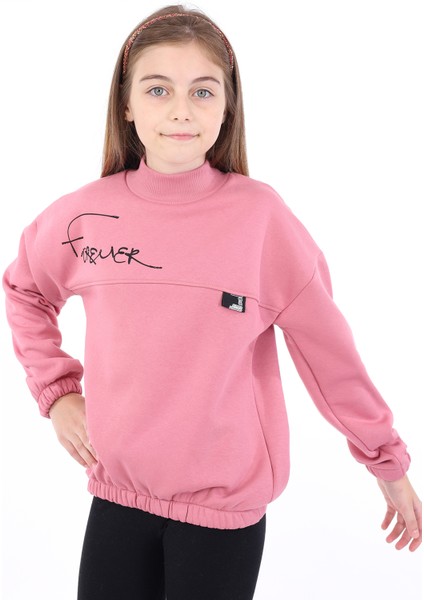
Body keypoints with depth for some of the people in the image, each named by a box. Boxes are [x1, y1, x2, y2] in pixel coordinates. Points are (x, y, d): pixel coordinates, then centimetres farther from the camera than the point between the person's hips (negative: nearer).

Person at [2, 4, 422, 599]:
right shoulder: (82, 215, -6)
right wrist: (55, 390, 5)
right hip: (118, 494, 3)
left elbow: (329, 351, -7)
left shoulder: (261, 216, -14)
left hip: (226, 506, -2)